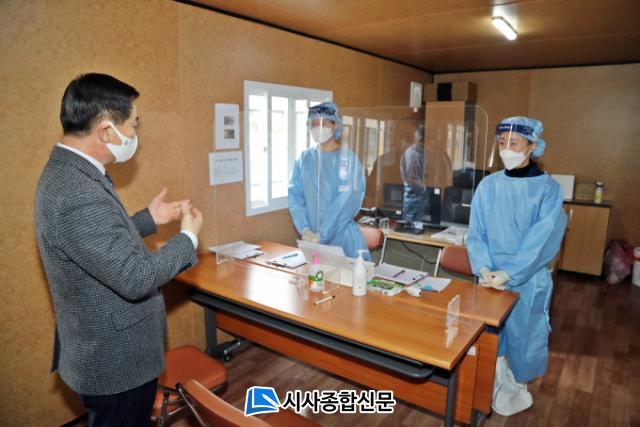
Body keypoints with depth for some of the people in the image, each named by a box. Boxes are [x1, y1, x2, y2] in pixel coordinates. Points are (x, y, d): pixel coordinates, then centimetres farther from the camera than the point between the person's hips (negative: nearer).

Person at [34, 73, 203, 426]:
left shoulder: (64, 172, 1)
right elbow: (136, 278, -30)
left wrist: (149, 218, 8)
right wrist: (188, 236, -17)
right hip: (117, 361, -9)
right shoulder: (79, 195, -31)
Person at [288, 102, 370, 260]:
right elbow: (294, 197, 0)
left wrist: (321, 234, -19)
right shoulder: (304, 159, 4)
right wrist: (305, 230, -13)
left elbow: (345, 203, -15)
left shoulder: (349, 159, -8)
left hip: (342, 237, -3)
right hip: (312, 238, 3)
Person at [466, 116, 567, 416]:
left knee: (523, 334, 10)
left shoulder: (548, 188, -9)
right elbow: (476, 233, -1)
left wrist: (508, 274, -22)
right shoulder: (488, 185, 0)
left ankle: (516, 386, 35)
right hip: (490, 277, 3)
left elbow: (541, 240, -16)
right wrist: (483, 268, -15)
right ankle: (497, 382, 40)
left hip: (528, 280, -3)